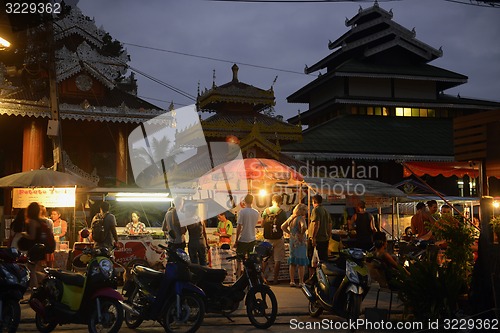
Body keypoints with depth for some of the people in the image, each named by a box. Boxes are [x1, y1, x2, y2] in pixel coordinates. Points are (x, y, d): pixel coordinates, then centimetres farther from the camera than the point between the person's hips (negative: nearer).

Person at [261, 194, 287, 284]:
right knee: (278, 259, 5)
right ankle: (275, 279, 6)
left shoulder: (266, 211, 0)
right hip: (278, 237, -3)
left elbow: (262, 224, 2)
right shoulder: (282, 212, -8)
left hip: (268, 237, 3)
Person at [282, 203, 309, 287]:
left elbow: (283, 227, 17)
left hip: (292, 242, 7)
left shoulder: (291, 218, 9)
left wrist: (290, 233, 11)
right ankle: (301, 282, 3)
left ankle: (292, 281, 16)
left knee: (292, 263, 13)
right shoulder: (301, 218, -15)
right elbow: (304, 227, -34)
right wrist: (302, 234, -18)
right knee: (301, 264, 1)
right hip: (300, 243, -7)